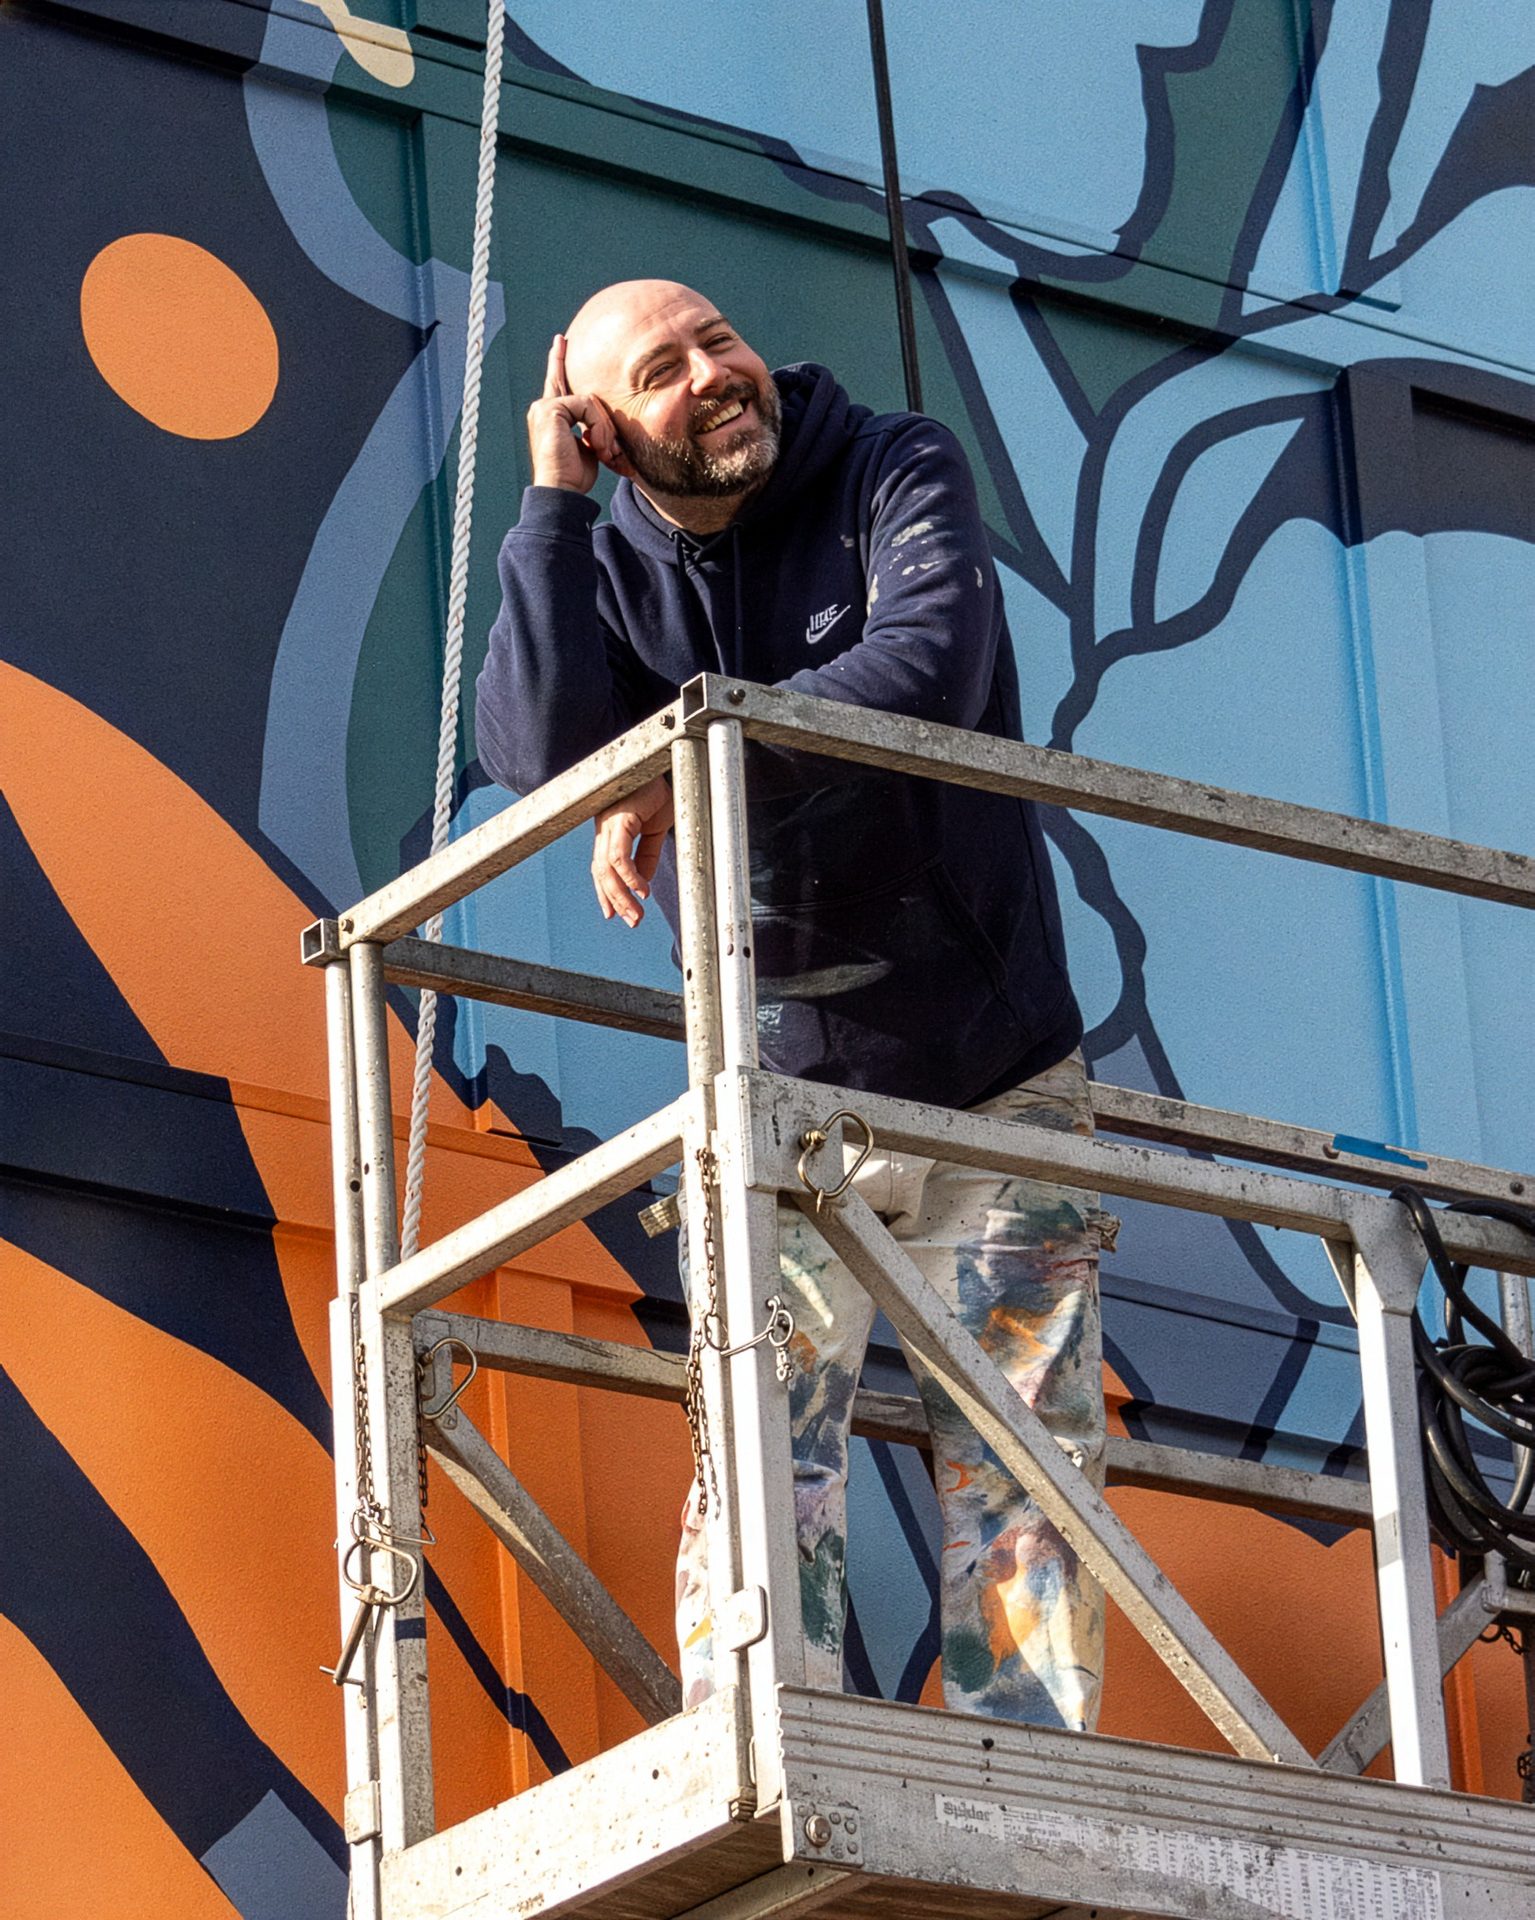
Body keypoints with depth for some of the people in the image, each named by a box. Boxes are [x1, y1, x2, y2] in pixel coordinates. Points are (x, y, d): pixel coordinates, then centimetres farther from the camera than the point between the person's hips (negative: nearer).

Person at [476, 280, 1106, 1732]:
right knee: (764, 1447, -12)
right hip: (781, 1097, 1)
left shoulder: (898, 478, -5)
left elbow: (932, 671, -25)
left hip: (1000, 1078, -1)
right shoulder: (610, 577, 1)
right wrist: (550, 508, -15)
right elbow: (536, 756, -18)